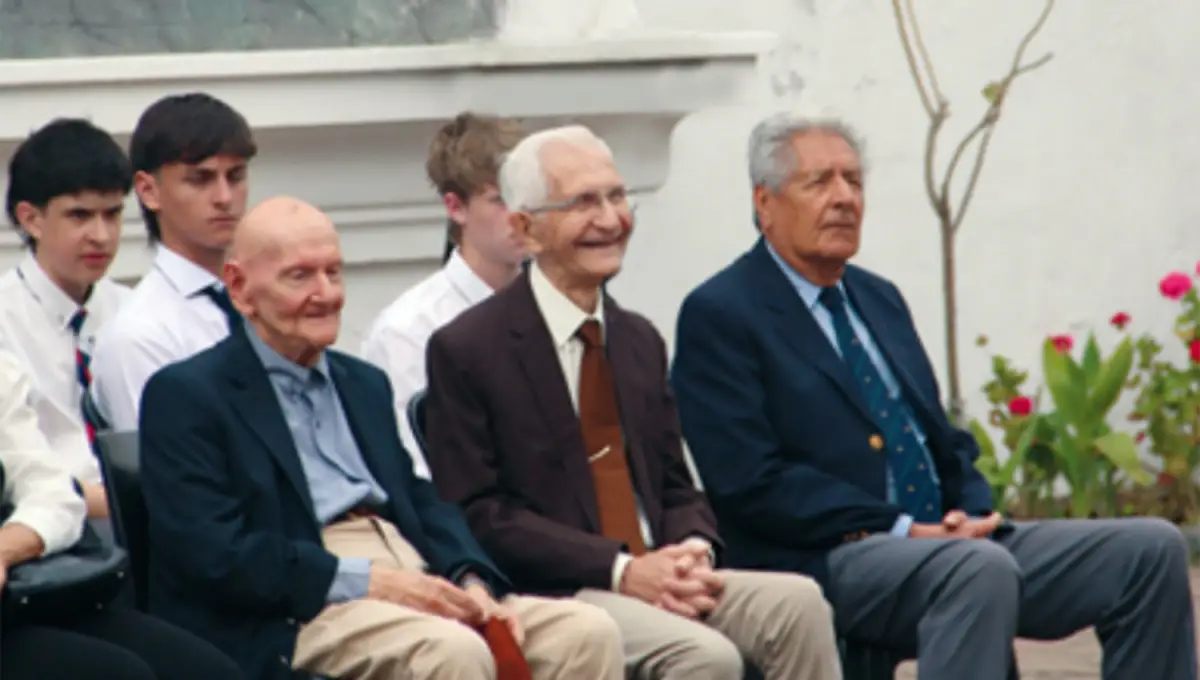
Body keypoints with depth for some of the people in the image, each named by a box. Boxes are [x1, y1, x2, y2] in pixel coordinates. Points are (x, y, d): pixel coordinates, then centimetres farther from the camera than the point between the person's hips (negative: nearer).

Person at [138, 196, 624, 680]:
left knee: (588, 633, -17)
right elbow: (211, 550, -10)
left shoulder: (364, 384, 26)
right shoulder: (187, 395, 2)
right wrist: (364, 582, -17)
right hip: (295, 619, -7)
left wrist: (472, 584, -3)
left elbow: (423, 501, 20)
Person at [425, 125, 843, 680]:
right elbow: (478, 514, -9)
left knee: (797, 603, -21)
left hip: (657, 575, 6)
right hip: (546, 594, -6)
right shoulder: (465, 351, -3)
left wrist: (693, 554, -6)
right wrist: (621, 571, -17)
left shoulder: (640, 341, 19)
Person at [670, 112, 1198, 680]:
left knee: (1152, 549, -7)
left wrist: (972, 515, -1)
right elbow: (751, 482, -13)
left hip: (946, 542, 8)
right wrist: (900, 530, -18)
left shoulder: (879, 298, 22)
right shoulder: (718, 315, -3)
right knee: (980, 569, -38)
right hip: (822, 561, -8)